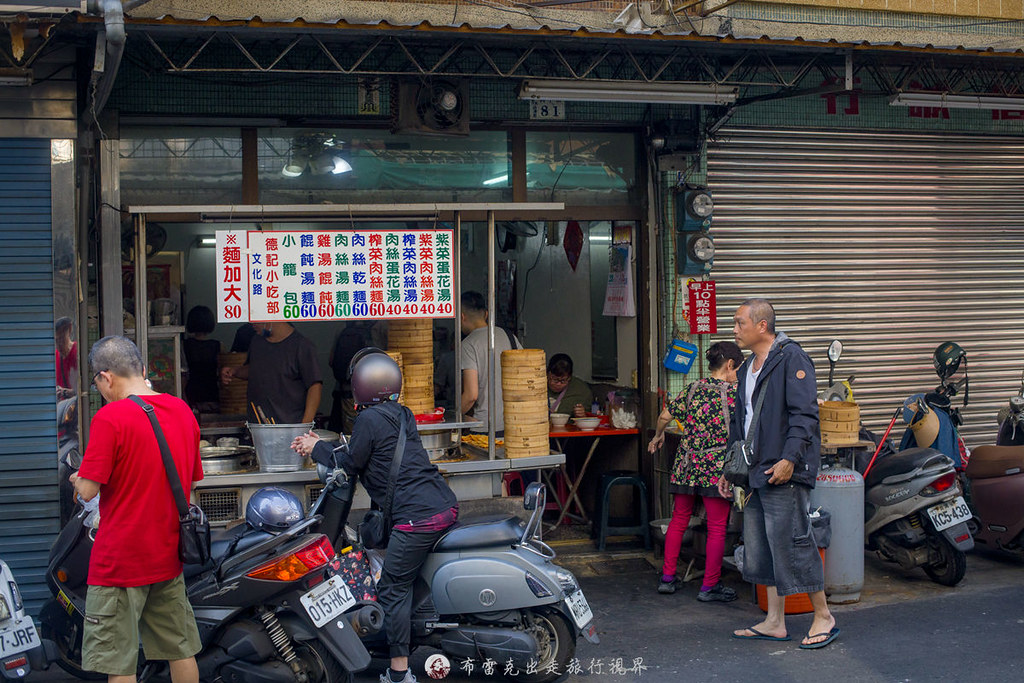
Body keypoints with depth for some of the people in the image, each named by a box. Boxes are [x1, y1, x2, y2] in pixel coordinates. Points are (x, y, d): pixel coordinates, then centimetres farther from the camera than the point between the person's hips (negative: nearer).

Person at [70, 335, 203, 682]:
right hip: (170, 555, 7)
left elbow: (89, 490, -17)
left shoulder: (110, 417, -16)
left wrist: (77, 478, 5)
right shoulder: (182, 410, 5)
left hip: (121, 560, -7)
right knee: (181, 652, 15)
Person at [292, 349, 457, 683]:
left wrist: (318, 449, 16)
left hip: (417, 516, -9)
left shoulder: (368, 419, -7)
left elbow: (351, 464, 2)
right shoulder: (402, 414, 20)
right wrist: (322, 445, 31)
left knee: (393, 588, -2)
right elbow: (367, 451, 29)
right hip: (446, 506, 9)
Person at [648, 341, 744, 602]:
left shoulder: (693, 389, 7)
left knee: (679, 520, 15)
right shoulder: (734, 393, -6)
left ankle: (668, 577, 19)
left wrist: (658, 436, 23)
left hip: (687, 463, 5)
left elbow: (665, 415, 7)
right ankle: (710, 586, 6)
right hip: (716, 466, -5)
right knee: (717, 527, 3)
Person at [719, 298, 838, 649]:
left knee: (792, 542, -6)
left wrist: (789, 458, -24)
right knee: (760, 547, 11)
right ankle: (774, 623, 19)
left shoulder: (791, 358, -9)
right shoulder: (747, 368, 19)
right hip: (755, 473, 9)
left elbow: (805, 414, -17)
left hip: (784, 472, -9)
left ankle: (823, 617, 7)